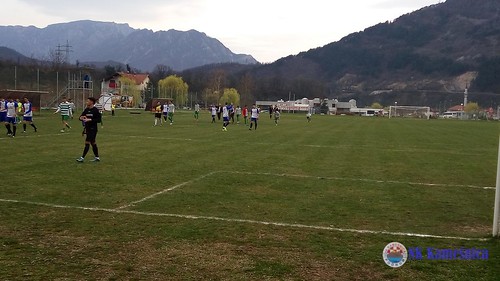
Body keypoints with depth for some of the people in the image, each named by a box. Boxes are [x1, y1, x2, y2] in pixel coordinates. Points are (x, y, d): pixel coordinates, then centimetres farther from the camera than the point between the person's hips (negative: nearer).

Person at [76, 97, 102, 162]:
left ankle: (82, 158, -6)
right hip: (88, 129, 7)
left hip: (93, 129, -7)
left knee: (87, 143, -8)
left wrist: (90, 120, -22)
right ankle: (97, 157, 21)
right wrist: (81, 118, -11)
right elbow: (81, 117, 13)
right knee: (93, 143, 13)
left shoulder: (95, 110, -11)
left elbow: (99, 120, -15)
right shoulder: (86, 109, 9)